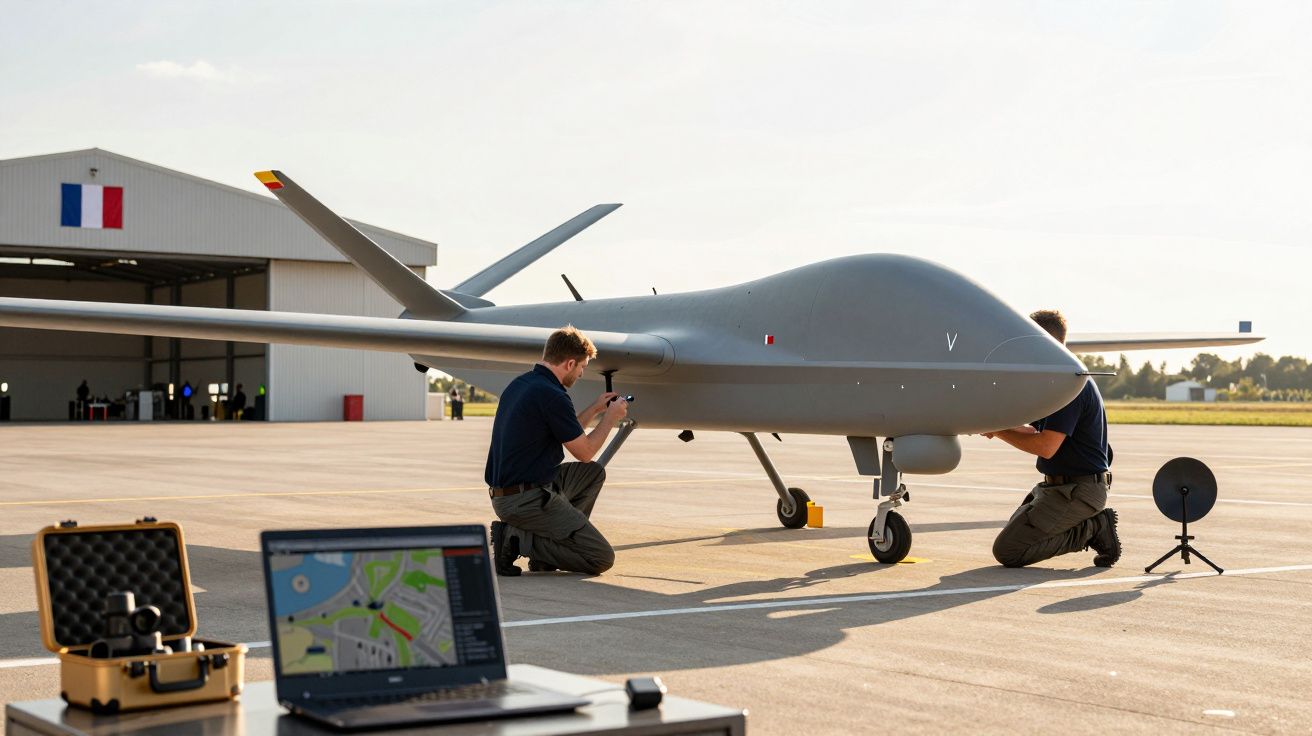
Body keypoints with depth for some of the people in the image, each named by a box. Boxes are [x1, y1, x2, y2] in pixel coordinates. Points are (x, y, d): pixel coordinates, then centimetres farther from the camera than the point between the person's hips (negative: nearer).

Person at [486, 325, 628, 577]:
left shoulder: (519, 384, 11)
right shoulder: (551, 396, -18)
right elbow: (585, 452, -6)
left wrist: (595, 409, 28)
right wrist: (611, 417, 9)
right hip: (528, 499, -10)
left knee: (593, 473, 25)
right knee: (602, 558, -6)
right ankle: (517, 539, -9)